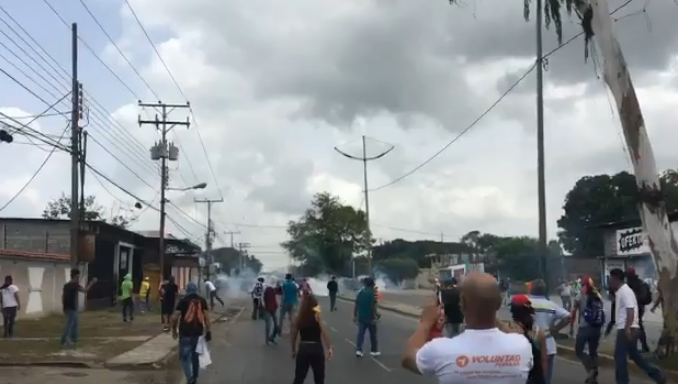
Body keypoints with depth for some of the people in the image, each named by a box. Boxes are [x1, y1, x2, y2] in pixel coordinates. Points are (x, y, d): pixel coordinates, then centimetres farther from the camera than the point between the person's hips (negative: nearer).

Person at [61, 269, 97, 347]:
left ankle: (73, 339, 23)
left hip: (67, 308, 8)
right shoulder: (75, 285, -11)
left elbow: (63, 296, 13)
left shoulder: (66, 285, 12)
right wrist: (92, 283, -12)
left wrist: (64, 306, 18)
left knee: (74, 324, 19)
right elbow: (85, 290, -20)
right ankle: (63, 342, -11)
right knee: (69, 324, -7)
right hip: (72, 308, -8)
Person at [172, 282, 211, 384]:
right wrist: (208, 331, 3)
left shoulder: (183, 300, -3)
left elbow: (175, 317, -7)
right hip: (198, 332, 3)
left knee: (184, 356, 3)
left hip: (185, 333, -3)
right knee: (195, 356, 18)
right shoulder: (202, 300, 5)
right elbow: (206, 316, -1)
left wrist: (174, 330, 6)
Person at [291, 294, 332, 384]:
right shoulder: (317, 316, -7)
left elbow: (294, 336, 6)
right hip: (316, 349, -2)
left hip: (303, 348, 2)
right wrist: (329, 348, -16)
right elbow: (324, 333, -17)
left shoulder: (298, 318, 3)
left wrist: (293, 350, 18)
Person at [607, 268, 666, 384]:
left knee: (620, 356, -3)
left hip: (627, 330, -10)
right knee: (634, 355, 17)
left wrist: (627, 329, -31)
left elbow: (630, 311, -24)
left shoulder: (625, 291, -15)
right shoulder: (620, 291, 15)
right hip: (625, 329, 10)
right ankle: (657, 375, 20)